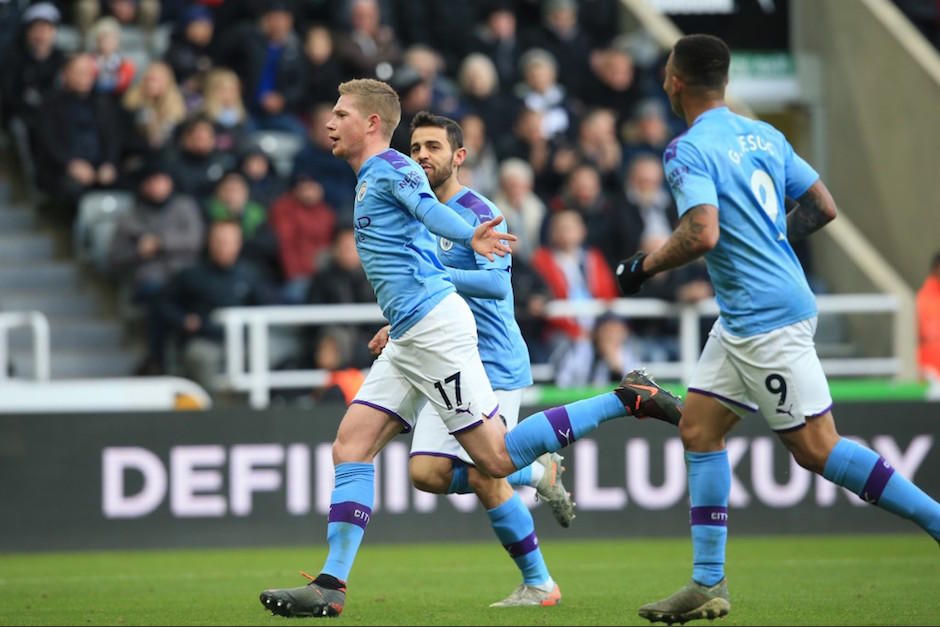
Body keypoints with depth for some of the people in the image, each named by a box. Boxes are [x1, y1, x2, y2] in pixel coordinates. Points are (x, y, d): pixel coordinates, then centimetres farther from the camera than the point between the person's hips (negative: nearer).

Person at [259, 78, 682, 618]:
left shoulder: (390, 167, -8)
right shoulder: (370, 179, 21)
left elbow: (430, 208, -29)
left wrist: (470, 237, -50)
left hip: (433, 326, -10)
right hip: (409, 336, 10)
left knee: (496, 457, -12)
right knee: (351, 446, 3)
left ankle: (628, 399, -6)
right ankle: (331, 586, 0)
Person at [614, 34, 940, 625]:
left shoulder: (689, 150, -13)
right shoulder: (763, 135, 11)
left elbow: (701, 234, -26)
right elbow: (823, 207, 13)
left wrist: (645, 265, -10)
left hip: (768, 320, -10)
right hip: (742, 319, 10)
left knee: (815, 448, -7)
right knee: (699, 426, 10)